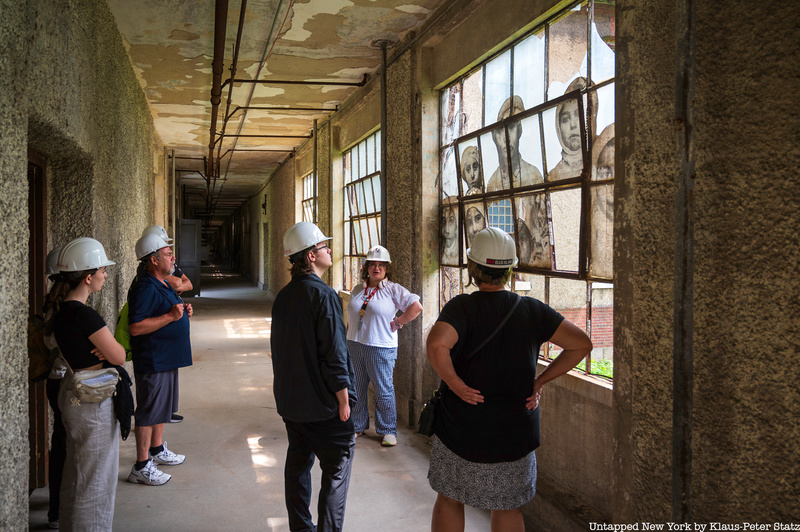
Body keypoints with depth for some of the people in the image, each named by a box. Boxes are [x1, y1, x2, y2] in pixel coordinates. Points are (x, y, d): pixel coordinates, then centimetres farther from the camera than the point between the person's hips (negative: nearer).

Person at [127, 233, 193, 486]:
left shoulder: (163, 284, 13)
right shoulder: (145, 288, -20)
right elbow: (136, 327, -27)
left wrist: (184, 312, 7)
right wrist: (171, 316, -27)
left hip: (168, 358, 10)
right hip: (153, 360, -10)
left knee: (161, 407, 21)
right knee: (149, 410, -4)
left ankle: (157, 450, 36)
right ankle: (141, 466, 4)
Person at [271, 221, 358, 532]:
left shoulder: (283, 296, 8)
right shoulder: (323, 295, -18)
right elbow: (334, 353, -20)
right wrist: (344, 399, -14)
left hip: (289, 400, 8)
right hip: (322, 402, -8)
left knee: (298, 462, 17)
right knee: (337, 469, 2)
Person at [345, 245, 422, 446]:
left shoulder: (394, 290, -3)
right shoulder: (357, 290, 13)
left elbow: (416, 307, -8)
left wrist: (396, 323, -8)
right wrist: (347, 342, 13)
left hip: (381, 348, -5)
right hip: (354, 346, 5)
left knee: (384, 391, 0)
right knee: (355, 388, 11)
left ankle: (388, 431, 12)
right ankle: (358, 425, 27)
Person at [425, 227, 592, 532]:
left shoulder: (462, 307, -14)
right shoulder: (531, 310, -3)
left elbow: (437, 345, -34)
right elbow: (582, 344, -2)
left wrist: (455, 384, -19)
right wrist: (541, 380, 0)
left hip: (462, 427, -3)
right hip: (516, 430, 3)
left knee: (449, 500, 18)